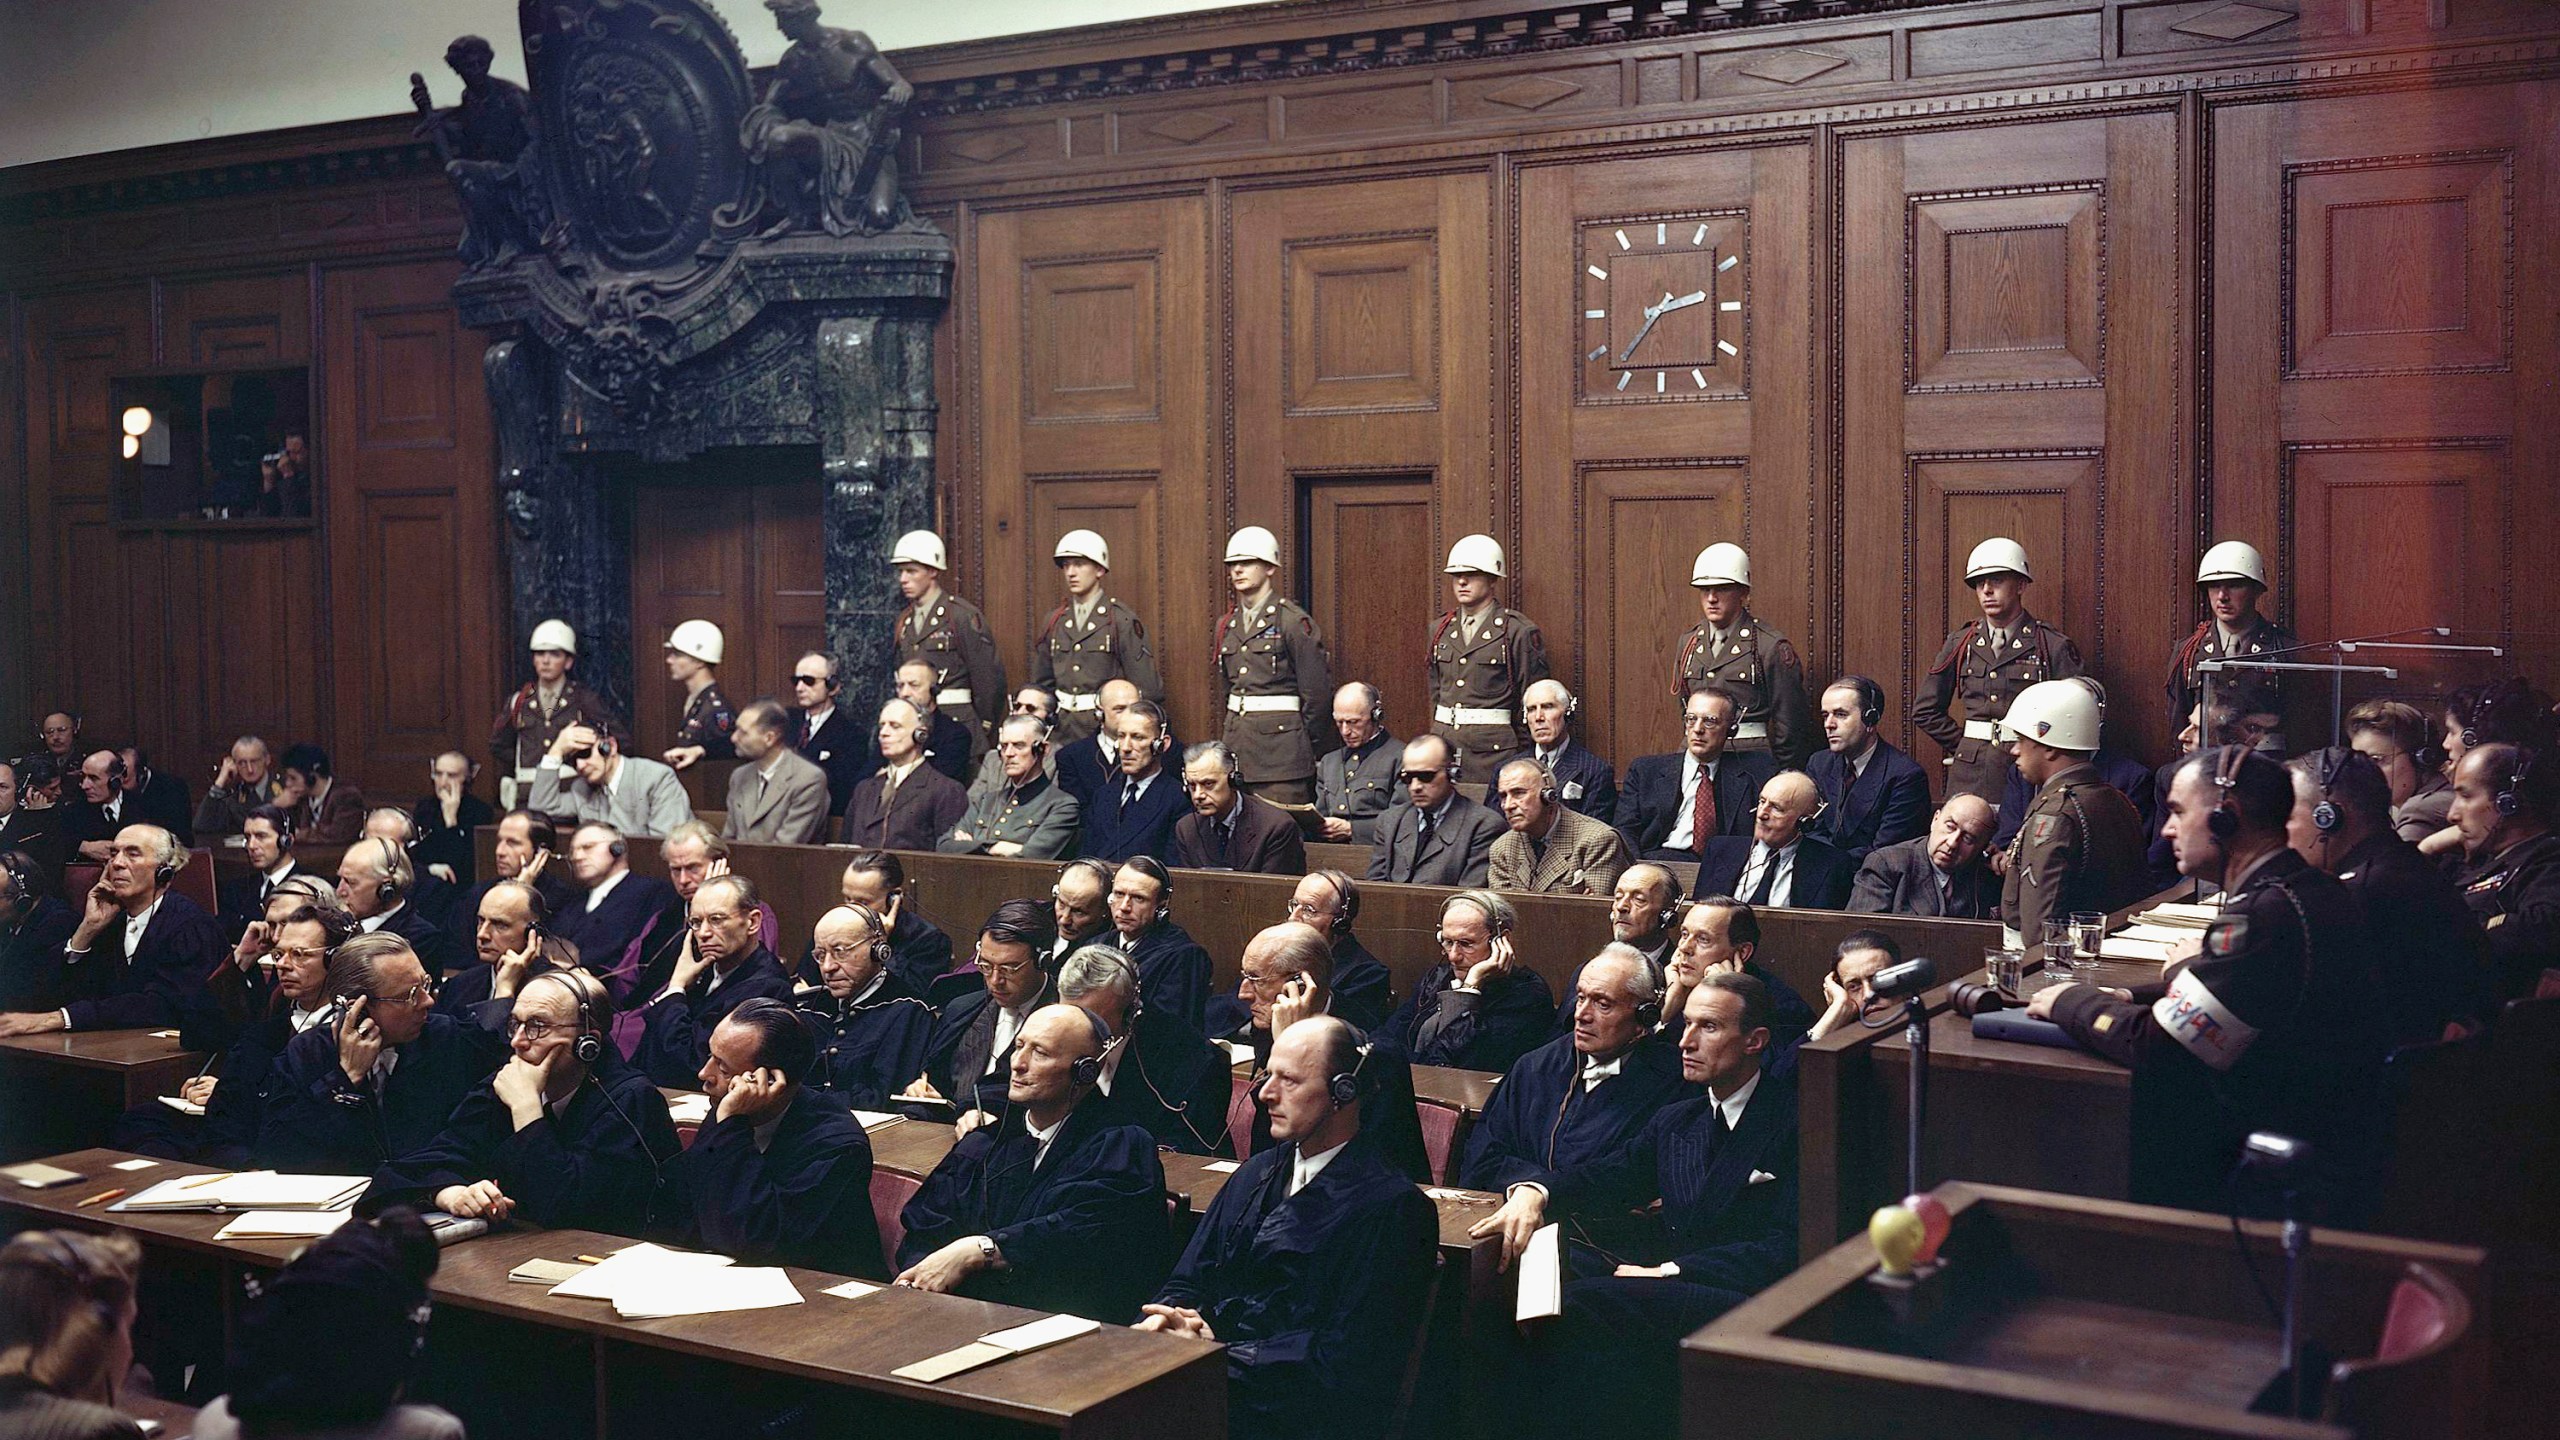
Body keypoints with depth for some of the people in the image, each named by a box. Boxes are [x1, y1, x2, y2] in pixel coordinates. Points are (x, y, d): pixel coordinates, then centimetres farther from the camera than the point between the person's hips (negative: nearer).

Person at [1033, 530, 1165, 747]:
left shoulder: (1122, 621, -4)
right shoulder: (1053, 623, 12)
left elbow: (1147, 688, -6)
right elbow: (1041, 685, 19)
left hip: (1107, 732, -4)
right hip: (1064, 735, 4)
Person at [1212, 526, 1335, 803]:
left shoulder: (1293, 621, -7)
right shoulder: (1226, 624, 13)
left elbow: (1317, 690, -5)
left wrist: (1311, 748, 0)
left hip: (1281, 738, -6)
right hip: (1236, 737, 6)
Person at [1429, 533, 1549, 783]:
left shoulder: (1519, 631, -4)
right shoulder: (1441, 630, 13)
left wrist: (1522, 759, -2)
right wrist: (1439, 735, 16)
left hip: (1492, 750, -5)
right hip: (1444, 740, 5)